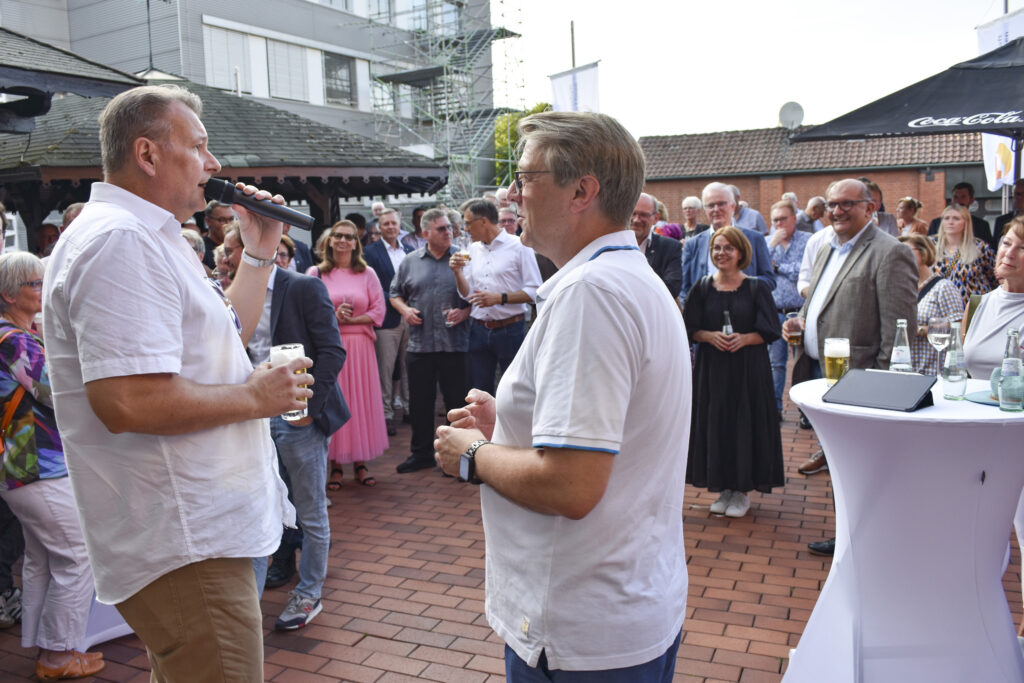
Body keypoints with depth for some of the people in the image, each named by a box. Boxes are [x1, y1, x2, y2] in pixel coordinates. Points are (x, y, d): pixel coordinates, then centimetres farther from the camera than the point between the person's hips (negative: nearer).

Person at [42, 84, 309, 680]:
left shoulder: (148, 237, 16)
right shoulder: (121, 240, -20)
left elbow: (225, 337, 21)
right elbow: (127, 401, -30)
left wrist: (260, 252, 12)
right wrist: (256, 397, -18)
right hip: (184, 546, -11)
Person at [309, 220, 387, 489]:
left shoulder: (367, 274, 8)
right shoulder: (316, 273, 5)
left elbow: (378, 312, 2)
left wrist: (351, 319, -9)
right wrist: (332, 317, -14)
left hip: (360, 347, 1)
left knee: (361, 401, 3)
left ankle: (360, 462, 13)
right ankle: (335, 465, 10)